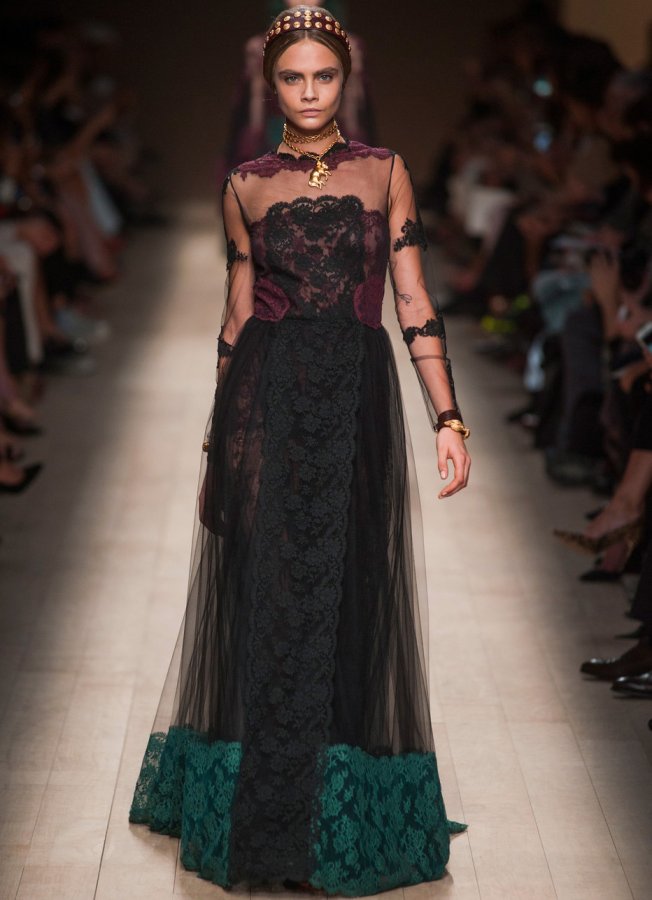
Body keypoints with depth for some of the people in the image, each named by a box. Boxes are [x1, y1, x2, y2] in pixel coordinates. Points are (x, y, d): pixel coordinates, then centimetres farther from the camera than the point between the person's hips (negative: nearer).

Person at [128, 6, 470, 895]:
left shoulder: (385, 172, 6)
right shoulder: (246, 186, 8)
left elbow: (415, 304, 3)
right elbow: (237, 318, 11)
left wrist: (449, 417, -6)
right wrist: (216, 442, 11)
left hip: (357, 401, 0)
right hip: (266, 402, 1)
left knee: (349, 602, 3)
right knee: (267, 599, 3)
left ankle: (345, 818, 15)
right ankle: (262, 817, 17)